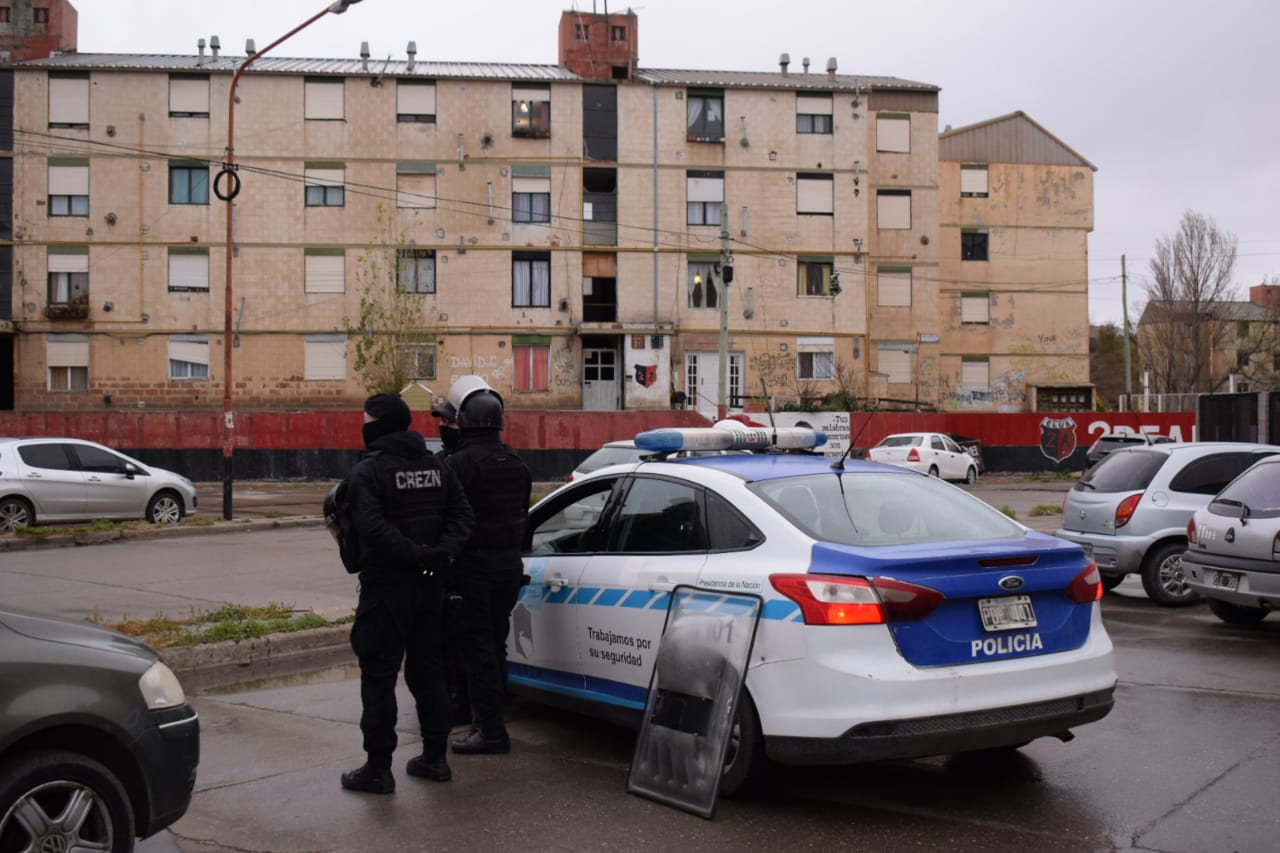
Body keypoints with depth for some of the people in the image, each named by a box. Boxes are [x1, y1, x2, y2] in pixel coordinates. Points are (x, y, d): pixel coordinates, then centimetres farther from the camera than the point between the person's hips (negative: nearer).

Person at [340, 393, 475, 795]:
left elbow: (373, 527, -25)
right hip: (431, 586, 7)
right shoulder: (437, 467, 10)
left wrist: (414, 553, -20)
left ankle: (378, 768, 3)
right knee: (428, 672, 16)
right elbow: (464, 516, 3)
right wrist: (439, 552, -7)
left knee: (379, 678, 0)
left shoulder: (367, 471, -11)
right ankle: (435, 757, 21)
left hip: (386, 588, -6)